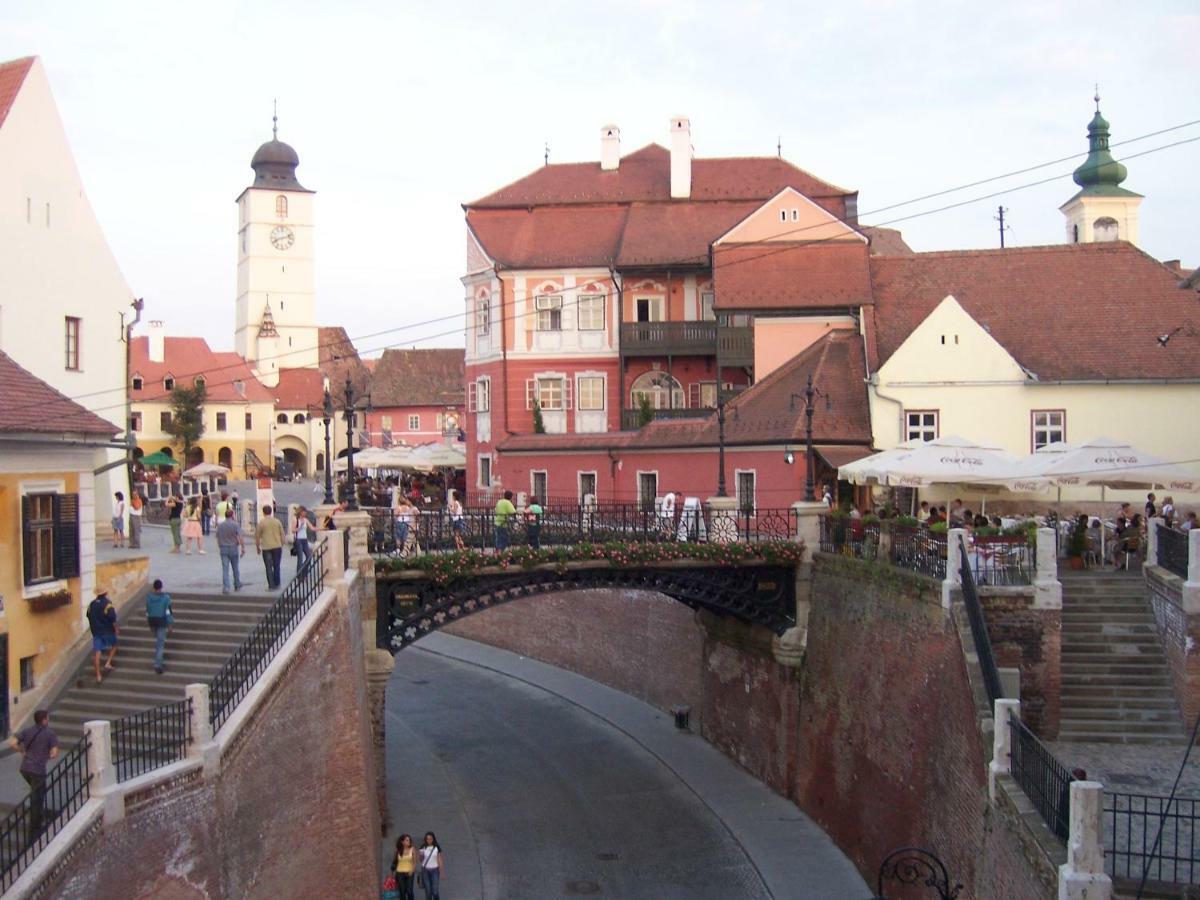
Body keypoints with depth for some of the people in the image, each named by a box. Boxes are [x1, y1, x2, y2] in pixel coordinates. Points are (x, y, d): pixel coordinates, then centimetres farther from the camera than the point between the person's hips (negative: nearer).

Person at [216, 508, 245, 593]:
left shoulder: (220, 525, 4)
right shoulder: (235, 525, -7)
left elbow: (218, 538, 9)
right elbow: (240, 538, -13)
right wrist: (243, 548, -10)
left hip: (223, 549, 2)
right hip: (233, 548, -2)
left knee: (225, 569, -1)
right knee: (236, 568, 12)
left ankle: (225, 587, -10)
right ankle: (237, 586, 23)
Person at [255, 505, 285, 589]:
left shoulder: (261, 523, -3)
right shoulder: (277, 522, 4)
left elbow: (257, 536, 1)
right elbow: (282, 534, 7)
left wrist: (257, 547, 14)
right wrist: (281, 545, 19)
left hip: (266, 548, -2)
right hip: (277, 547, 2)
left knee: (269, 567, 2)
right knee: (276, 566, 12)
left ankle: (271, 586, 0)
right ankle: (277, 584, 16)